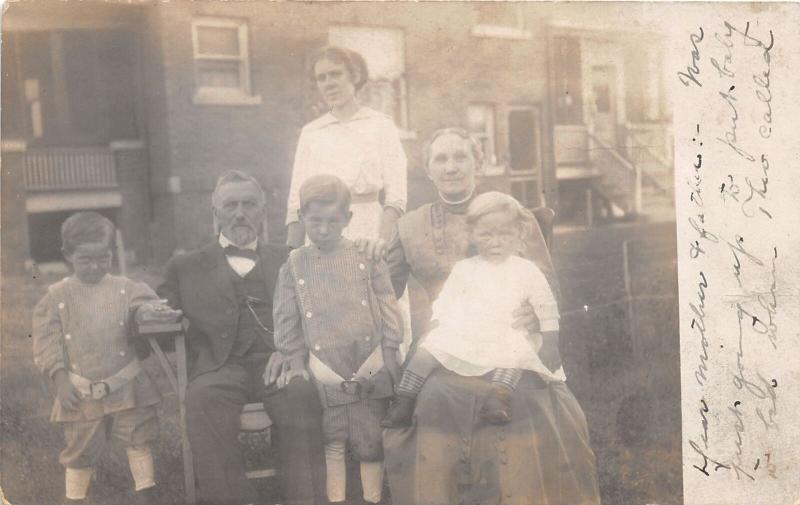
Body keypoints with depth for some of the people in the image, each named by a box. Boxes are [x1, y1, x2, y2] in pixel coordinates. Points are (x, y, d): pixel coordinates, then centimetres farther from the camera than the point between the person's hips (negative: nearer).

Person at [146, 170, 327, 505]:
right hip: (221, 365, 1)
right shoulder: (186, 267, 23)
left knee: (301, 393, -33)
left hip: (276, 361, 0)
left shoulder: (288, 260, 21)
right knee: (202, 397, -33)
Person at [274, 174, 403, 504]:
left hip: (369, 368, 0)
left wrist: (388, 356, -2)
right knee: (331, 443, 9)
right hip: (325, 374, 0)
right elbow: (287, 322, 4)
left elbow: (388, 308, 1)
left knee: (371, 443, 9)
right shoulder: (294, 266, 2)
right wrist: (296, 363, -1)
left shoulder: (367, 257, 0)